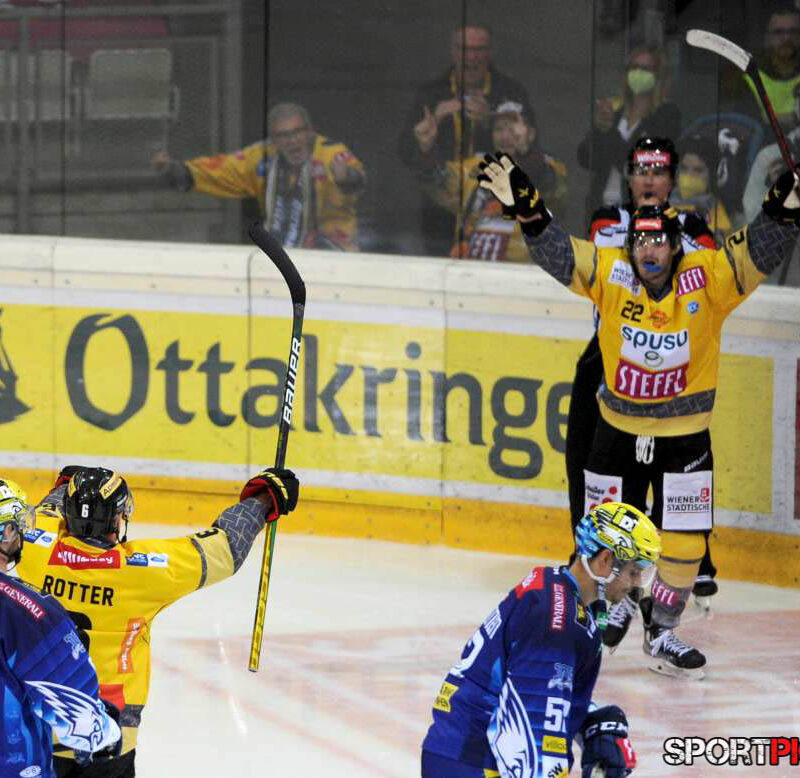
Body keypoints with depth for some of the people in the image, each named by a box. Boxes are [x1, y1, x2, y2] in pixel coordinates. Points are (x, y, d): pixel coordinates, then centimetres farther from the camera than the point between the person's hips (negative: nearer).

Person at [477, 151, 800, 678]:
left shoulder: (708, 279, -14)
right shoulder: (610, 273, -11)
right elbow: (556, 252, -14)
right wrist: (525, 205, -29)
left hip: (685, 437, -1)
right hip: (619, 431, 1)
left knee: (684, 543, 0)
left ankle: (662, 634, 18)